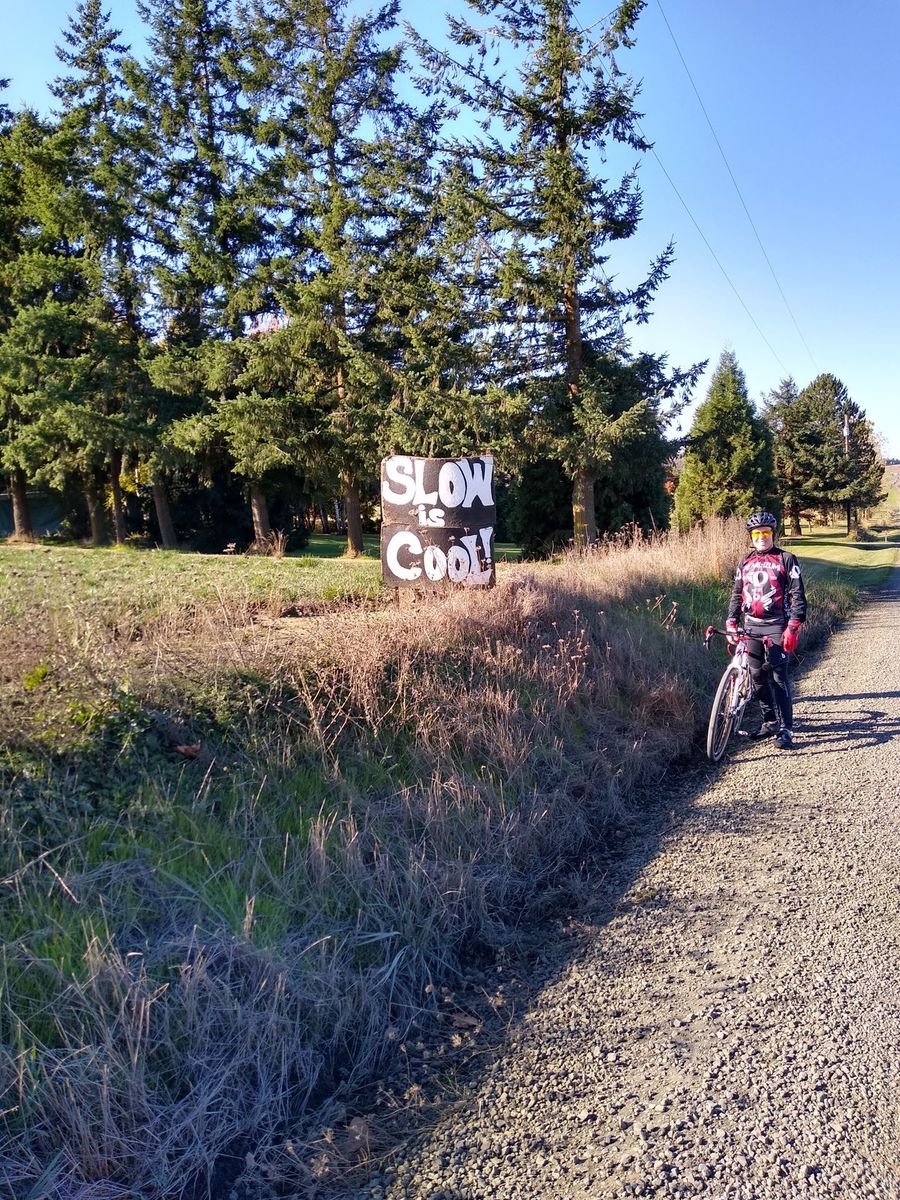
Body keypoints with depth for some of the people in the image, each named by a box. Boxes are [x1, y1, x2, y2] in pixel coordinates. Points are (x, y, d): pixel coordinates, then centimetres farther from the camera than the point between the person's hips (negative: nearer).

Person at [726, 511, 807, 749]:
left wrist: (792, 627, -15)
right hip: (751, 626, 5)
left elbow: (797, 595, -6)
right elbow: (736, 594, 16)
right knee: (758, 676, 7)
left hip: (776, 626, -5)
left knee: (779, 677, -7)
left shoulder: (786, 559, -2)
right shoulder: (745, 562, 12)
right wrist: (731, 624, 4)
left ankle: (786, 729, -3)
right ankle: (770, 721, 20)